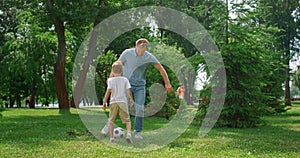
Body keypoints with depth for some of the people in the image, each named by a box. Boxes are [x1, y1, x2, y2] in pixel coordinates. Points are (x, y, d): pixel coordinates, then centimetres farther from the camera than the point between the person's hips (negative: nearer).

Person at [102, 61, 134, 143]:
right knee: (127, 120, 6)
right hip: (123, 102, 0)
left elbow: (108, 91, -8)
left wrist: (104, 102, -3)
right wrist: (131, 100, 15)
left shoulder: (110, 80, -1)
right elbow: (128, 91, 0)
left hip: (113, 102, 0)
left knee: (111, 121, 12)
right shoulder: (125, 80, 3)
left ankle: (111, 137, 4)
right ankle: (129, 134, -16)